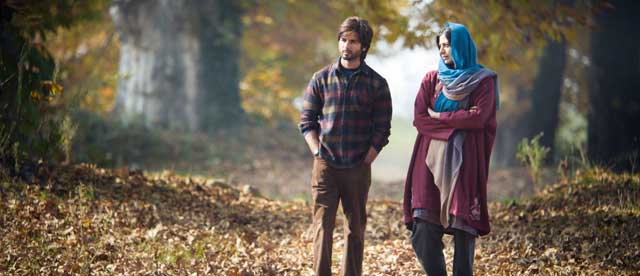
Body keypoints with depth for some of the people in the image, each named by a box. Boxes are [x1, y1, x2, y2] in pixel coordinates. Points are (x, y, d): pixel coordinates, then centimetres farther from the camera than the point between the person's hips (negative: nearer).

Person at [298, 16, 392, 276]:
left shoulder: (376, 84, 3)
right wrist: (318, 152, -3)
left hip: (358, 168, 0)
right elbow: (307, 121, 7)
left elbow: (382, 129, 2)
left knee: (356, 229, 7)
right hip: (325, 166, 0)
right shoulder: (322, 78, 5)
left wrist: (366, 160, -5)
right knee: (322, 226, -6)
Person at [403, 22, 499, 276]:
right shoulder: (431, 80, 12)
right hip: (432, 160, 3)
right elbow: (419, 119, 2)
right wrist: (458, 121, -7)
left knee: (463, 230, -5)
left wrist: (438, 116, -3)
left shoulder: (483, 81, 4)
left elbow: (478, 118, -10)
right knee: (424, 233, -5)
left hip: (465, 163, -3)